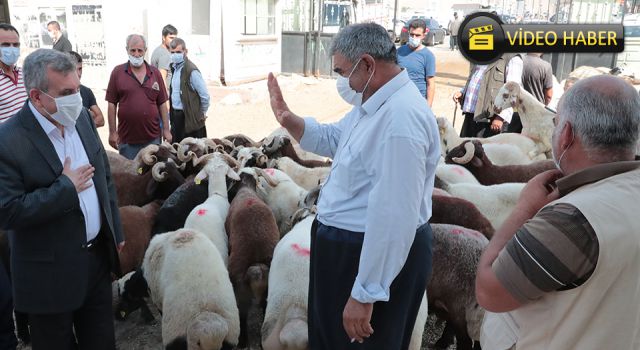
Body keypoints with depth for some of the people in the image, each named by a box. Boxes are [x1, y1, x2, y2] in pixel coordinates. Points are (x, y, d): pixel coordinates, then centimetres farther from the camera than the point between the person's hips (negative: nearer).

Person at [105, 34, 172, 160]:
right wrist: (112, 132, -3)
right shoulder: (118, 72, -1)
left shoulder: (155, 73, 5)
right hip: (127, 138, -1)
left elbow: (162, 104, 7)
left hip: (153, 137, 2)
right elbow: (112, 104, 0)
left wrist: (166, 129, 4)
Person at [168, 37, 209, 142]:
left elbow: (204, 95, -16)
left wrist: (202, 113, -6)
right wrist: (171, 109, 16)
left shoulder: (191, 71, -16)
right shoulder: (173, 67, 9)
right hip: (175, 115, 8)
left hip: (190, 118, -8)